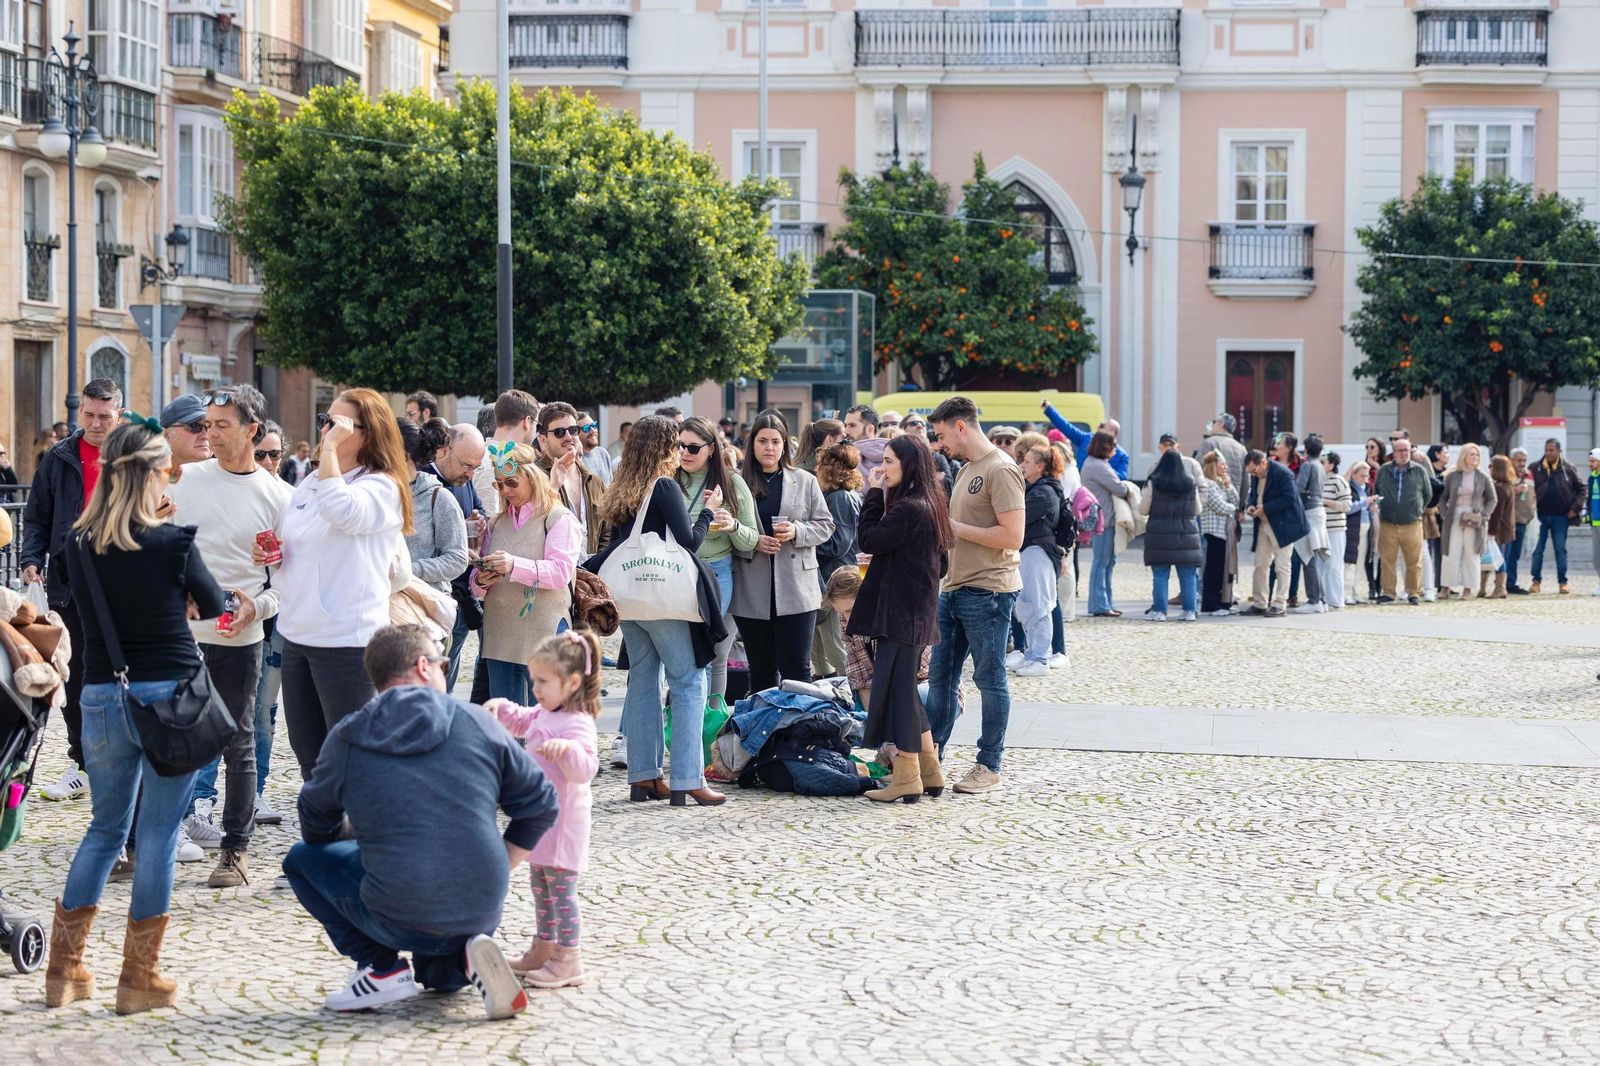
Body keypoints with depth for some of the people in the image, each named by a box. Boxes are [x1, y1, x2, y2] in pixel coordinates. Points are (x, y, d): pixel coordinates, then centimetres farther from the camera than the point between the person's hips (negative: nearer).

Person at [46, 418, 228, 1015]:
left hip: (103, 698, 4)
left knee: (106, 828, 17)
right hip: (170, 696, -4)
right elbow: (213, 605, 4)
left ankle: (64, 970, 17)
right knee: (158, 833, 3)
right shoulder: (172, 543, -11)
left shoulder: (78, 548, 1)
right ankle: (140, 978, 6)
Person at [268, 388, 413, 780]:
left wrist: (332, 446, -26)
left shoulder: (382, 487, -10)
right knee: (306, 750, 15)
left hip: (346, 640, -8)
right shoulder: (310, 483, 13)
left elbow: (340, 509, -33)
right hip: (298, 632, 8)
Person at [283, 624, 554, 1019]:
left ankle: (382, 968, 6)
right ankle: (465, 959, 0)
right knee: (439, 976, 38)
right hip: (483, 911, 3)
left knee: (302, 858, 21)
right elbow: (541, 803, 8)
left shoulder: (346, 740, 0)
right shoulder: (479, 723, 3)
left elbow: (316, 829, 14)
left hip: (399, 919, -3)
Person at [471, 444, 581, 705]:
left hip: (543, 634, -6)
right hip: (498, 635, 6)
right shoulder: (497, 523, 17)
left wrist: (515, 566, -26)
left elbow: (561, 571, -14)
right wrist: (481, 580, -4)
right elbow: (476, 577, 20)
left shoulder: (560, 519, -1)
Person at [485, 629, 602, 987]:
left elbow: (585, 769, -33)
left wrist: (566, 749, -50)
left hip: (562, 819, -10)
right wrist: (502, 708, 11)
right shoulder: (544, 714, 8)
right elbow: (521, 722, 29)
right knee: (540, 885, 20)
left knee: (561, 887, -6)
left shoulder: (577, 724, -22)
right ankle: (543, 950, 32)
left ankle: (568, 961, -1)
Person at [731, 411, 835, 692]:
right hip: (752, 593, 0)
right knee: (761, 669, 10)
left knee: (796, 669, -1)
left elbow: (825, 525, 7)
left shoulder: (805, 482, 7)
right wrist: (753, 542, -13)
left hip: (796, 591, 0)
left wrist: (796, 531, -11)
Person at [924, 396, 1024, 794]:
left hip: (988, 592, -9)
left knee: (990, 679, 1)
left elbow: (1012, 537, -20)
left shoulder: (1001, 470, -14)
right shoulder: (966, 469, 16)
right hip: (954, 588, 9)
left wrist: (954, 526, -15)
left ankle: (989, 765, 8)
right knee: (940, 676, 11)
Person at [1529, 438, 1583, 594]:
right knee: (1537, 550, 3)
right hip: (1541, 516, 0)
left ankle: (1562, 582, 8)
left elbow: (1581, 489, 7)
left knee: (1560, 549, 3)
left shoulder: (1568, 468, 0)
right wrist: (1531, 508, -10)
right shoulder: (1536, 469, -1)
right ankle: (1536, 581, 12)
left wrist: (1575, 507, -2)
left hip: (1560, 517, 0)